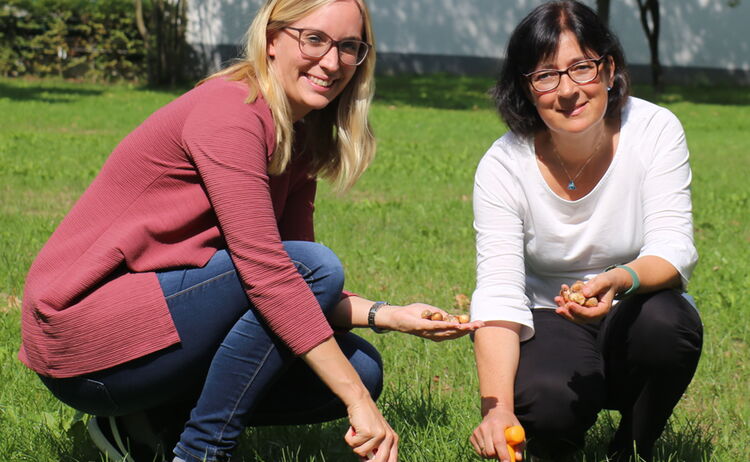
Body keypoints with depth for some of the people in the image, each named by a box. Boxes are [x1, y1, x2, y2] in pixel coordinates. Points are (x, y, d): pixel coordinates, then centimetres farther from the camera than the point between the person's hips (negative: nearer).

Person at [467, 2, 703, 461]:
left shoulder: (656, 130, -14)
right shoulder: (504, 166, -16)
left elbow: (673, 247, -20)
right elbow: (498, 295, -23)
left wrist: (620, 281, -46)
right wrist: (497, 408, -39)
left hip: (635, 312, 1)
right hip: (550, 322, -1)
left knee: (661, 320, -34)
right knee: (548, 405, -33)